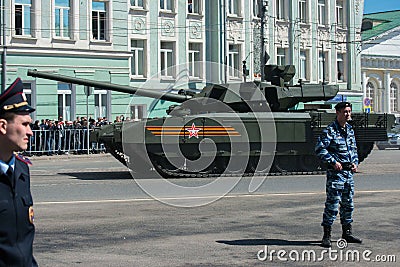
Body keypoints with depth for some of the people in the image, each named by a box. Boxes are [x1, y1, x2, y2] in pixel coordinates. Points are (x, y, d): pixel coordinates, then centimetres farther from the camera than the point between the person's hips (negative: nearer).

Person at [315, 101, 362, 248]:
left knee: (348, 203, 14)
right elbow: (319, 149, -17)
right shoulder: (330, 130, -11)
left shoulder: (350, 129, 13)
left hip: (349, 171, 8)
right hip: (335, 171, -8)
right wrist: (333, 162, -20)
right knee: (332, 204, -7)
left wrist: (355, 162, 10)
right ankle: (326, 236, -2)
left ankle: (347, 233, 25)